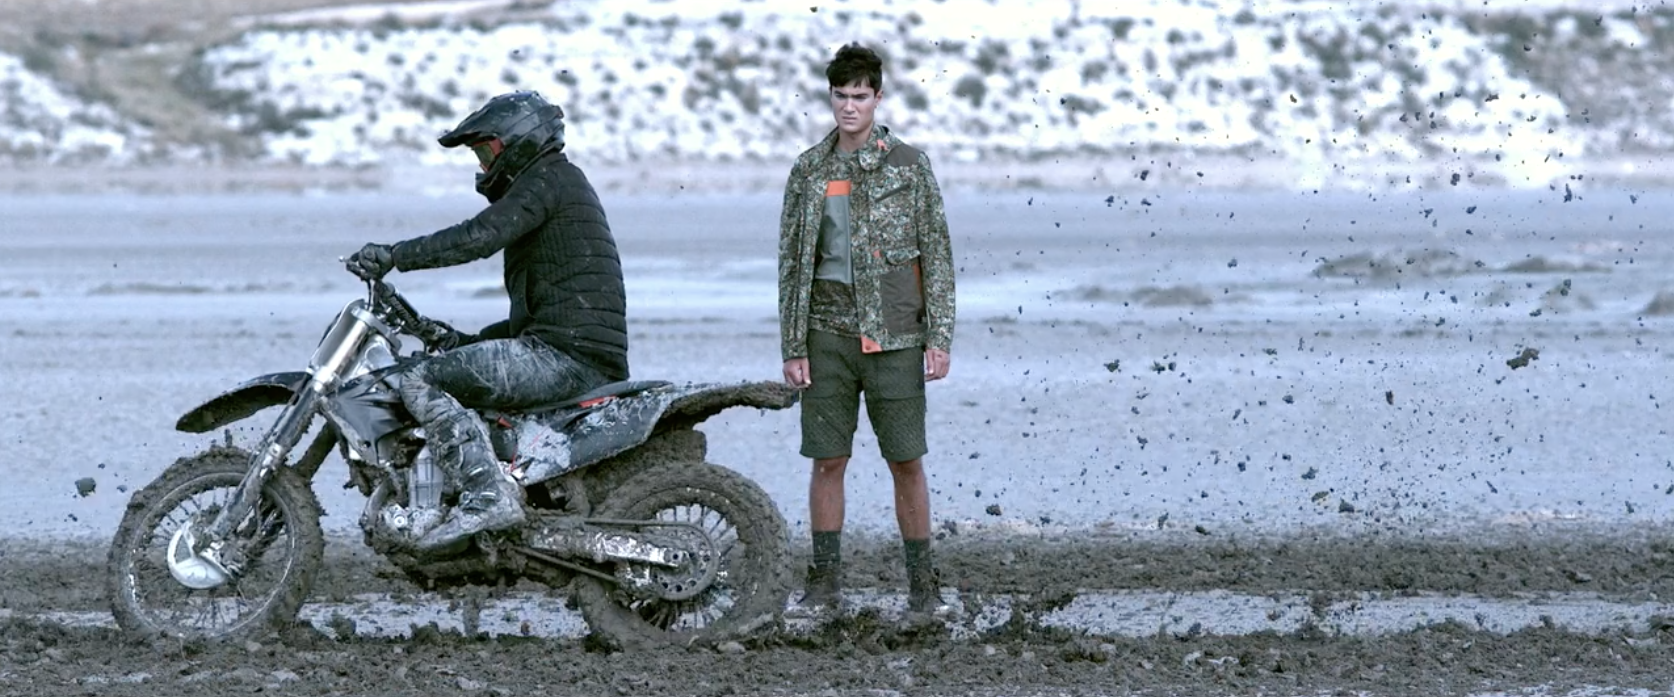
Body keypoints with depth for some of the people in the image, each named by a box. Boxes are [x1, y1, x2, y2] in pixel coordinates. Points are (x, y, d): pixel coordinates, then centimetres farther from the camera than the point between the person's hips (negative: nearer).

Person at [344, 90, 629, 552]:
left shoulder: (548, 178, -2)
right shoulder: (564, 187, 29)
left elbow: (480, 237, -20)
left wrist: (394, 255, -21)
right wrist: (469, 341, 26)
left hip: (566, 355, -11)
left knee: (421, 380, -17)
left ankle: (488, 495, -30)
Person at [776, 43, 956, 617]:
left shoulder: (909, 166, 2)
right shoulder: (809, 171, 7)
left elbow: (937, 255, 2)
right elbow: (792, 263, 9)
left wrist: (939, 338, -5)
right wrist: (792, 347, 3)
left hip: (895, 338, -2)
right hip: (829, 337, 2)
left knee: (907, 462, 0)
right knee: (828, 460, 4)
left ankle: (922, 581, 8)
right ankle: (826, 580, 12)